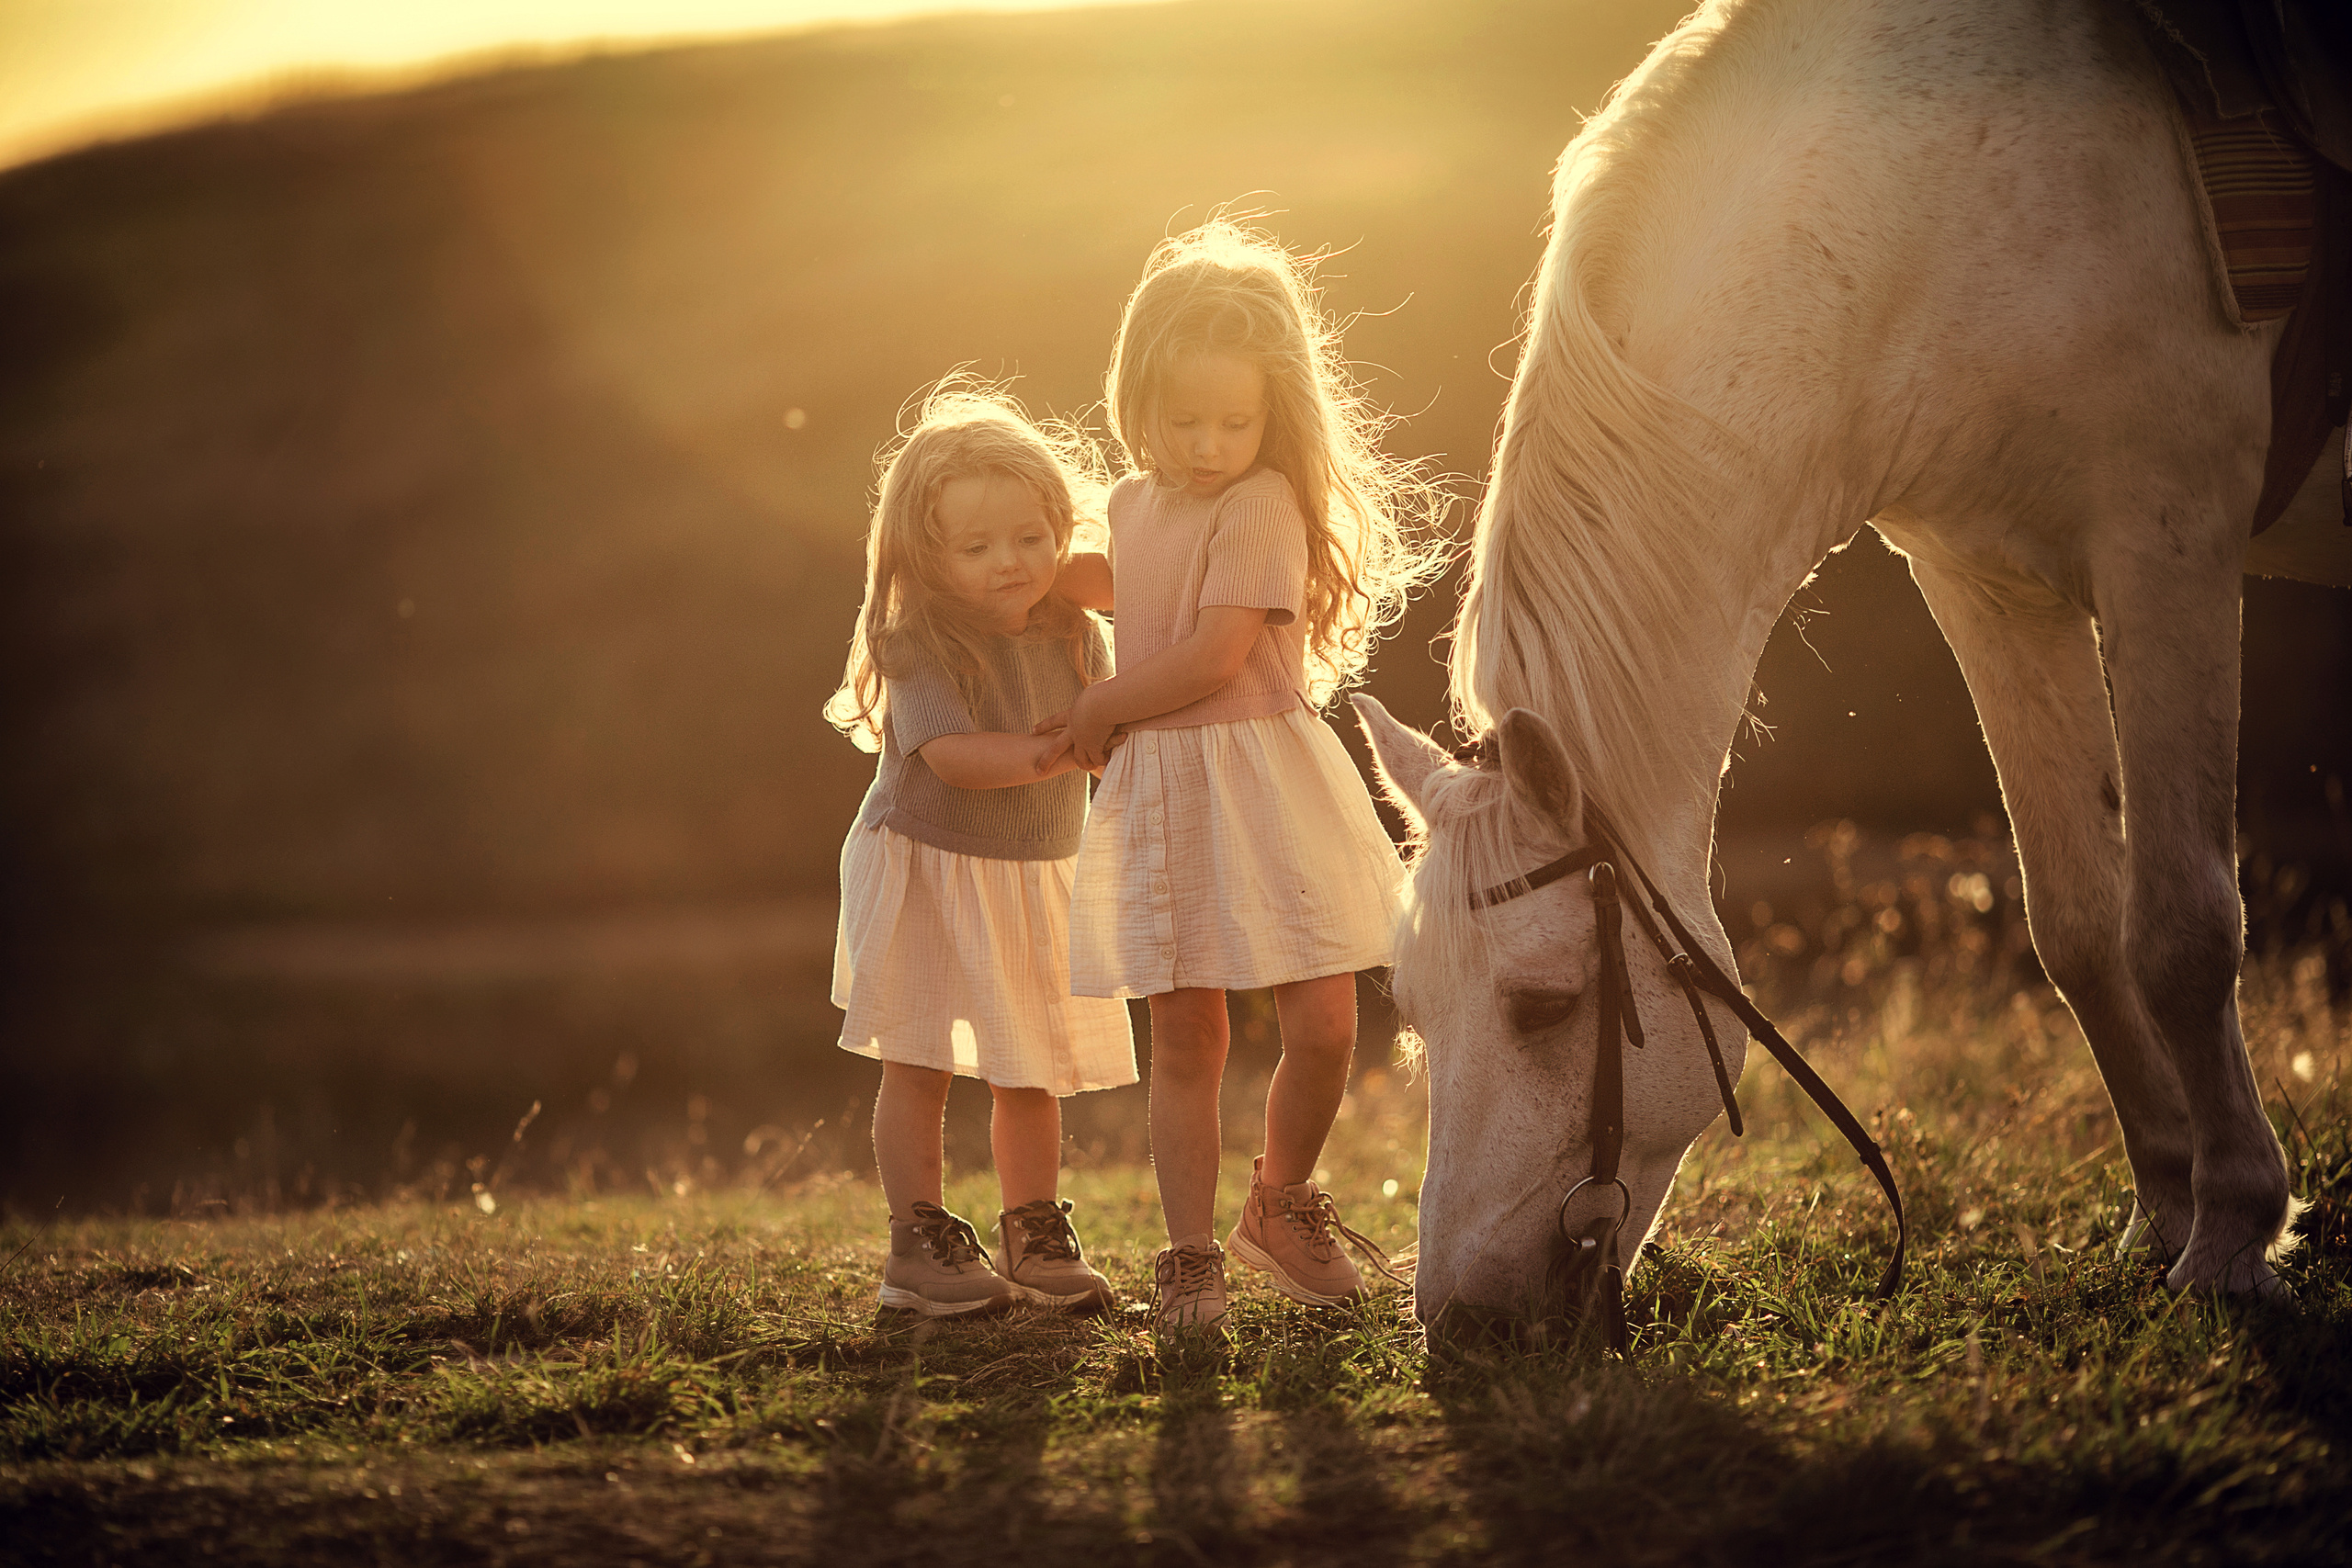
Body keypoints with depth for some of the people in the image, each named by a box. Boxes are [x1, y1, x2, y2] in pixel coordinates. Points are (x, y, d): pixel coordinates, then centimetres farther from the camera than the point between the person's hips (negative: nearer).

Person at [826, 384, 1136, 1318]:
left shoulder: (1076, 636, 0)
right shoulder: (919, 642, -17)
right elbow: (951, 754, -28)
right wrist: (1052, 753, -36)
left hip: (1038, 876, 5)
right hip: (925, 868, -5)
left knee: (1030, 1072, 10)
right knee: (917, 1067, -2)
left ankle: (1032, 1239, 22)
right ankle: (920, 1248, 6)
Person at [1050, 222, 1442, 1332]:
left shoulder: (1263, 504, -11)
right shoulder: (1134, 504, 11)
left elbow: (1212, 655, -17)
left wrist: (1098, 709, -6)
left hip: (1266, 778, -5)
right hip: (1159, 793, 5)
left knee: (1321, 1025, -4)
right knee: (1184, 1040, 3)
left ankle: (1281, 1204, 21)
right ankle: (1190, 1258, 10)